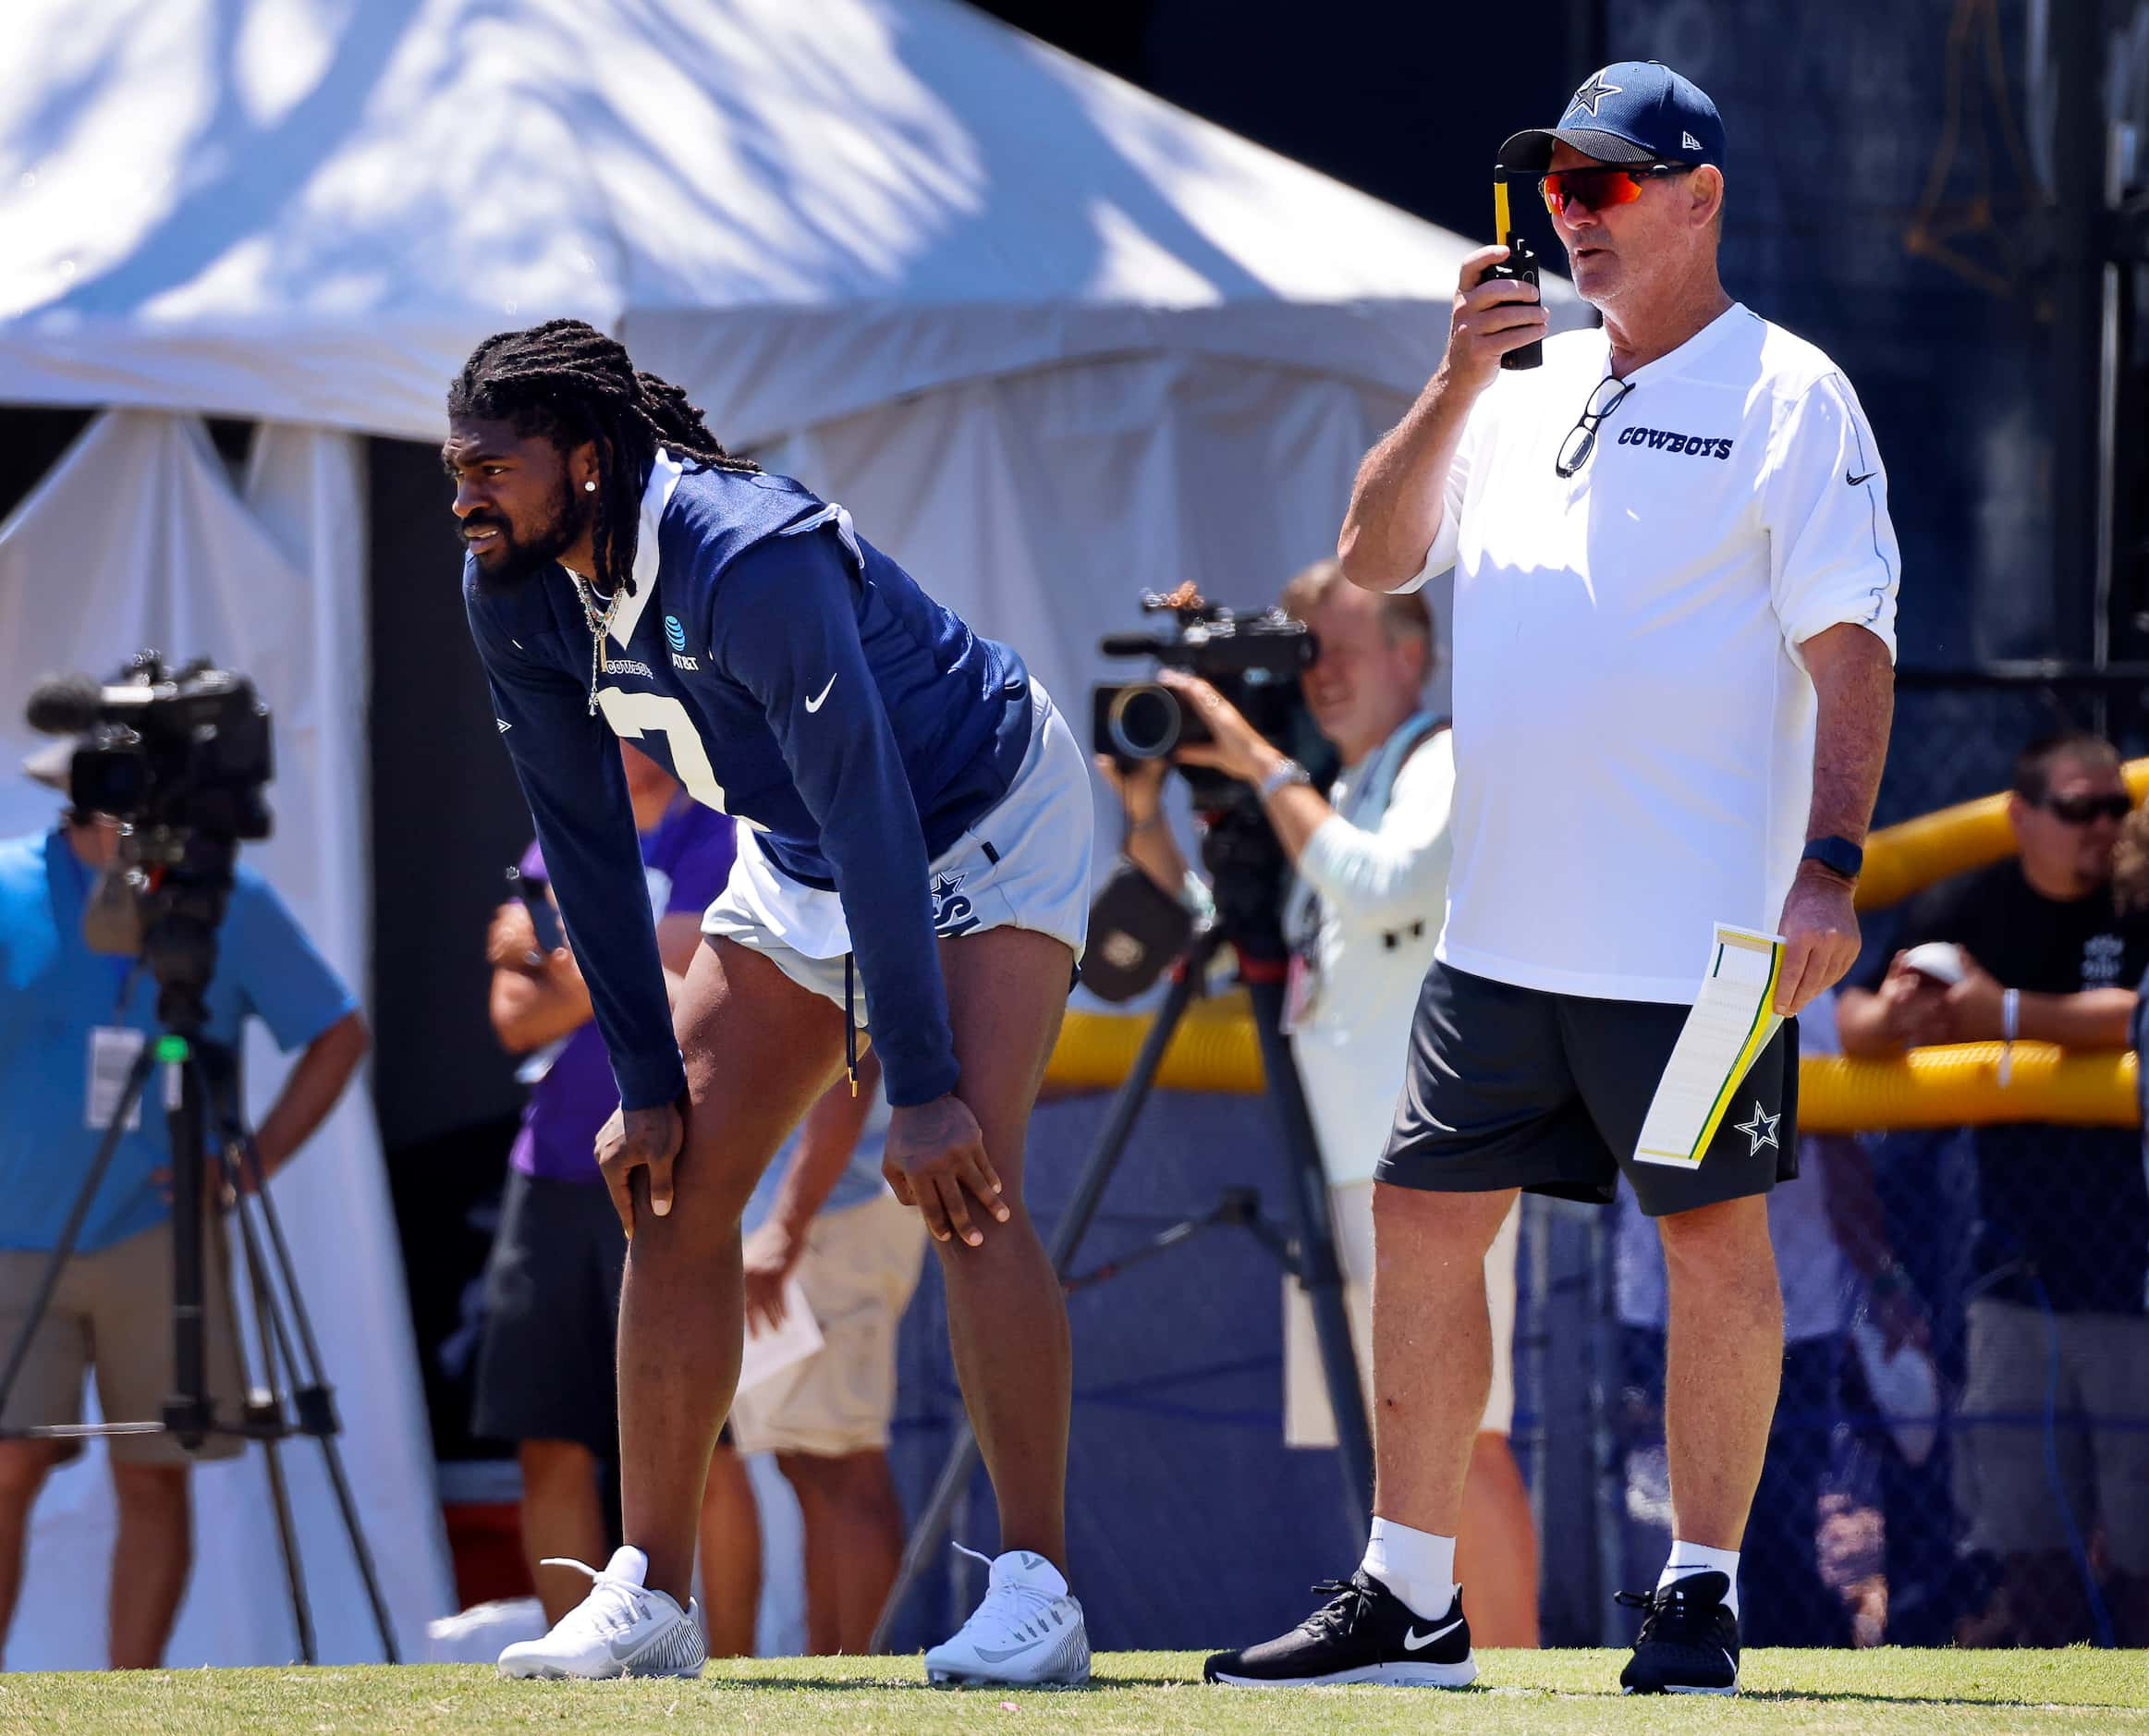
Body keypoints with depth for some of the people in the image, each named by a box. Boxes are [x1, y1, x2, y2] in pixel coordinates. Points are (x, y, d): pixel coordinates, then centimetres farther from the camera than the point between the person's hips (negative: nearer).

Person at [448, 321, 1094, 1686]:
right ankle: (650, 1597, 4)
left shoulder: (752, 561, -36)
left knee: (963, 1182, -24)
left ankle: (1037, 1593, -22)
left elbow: (874, 823, -37)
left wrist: (922, 1088, -38)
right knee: (671, 1189, -1)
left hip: (990, 830, -8)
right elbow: (585, 842, -4)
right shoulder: (512, 596, -13)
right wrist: (649, 1086, -7)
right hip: (799, 863, 8)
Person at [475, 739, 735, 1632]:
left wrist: (553, 951, -2)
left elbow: (673, 978, -14)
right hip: (552, 1178, 6)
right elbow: (516, 1015, 8)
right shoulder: (559, 848, 17)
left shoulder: (717, 840, -1)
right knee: (552, 1448, 2)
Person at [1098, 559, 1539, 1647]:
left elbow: (1387, 886, -23)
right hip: (1339, 1162, 9)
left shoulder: (1447, 764, -4)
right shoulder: (1333, 798, 20)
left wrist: (1262, 766, -20)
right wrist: (1146, 814, 6)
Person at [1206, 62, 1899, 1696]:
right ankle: (1406, 1603, 11)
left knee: (1715, 1239, -3)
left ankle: (1701, 1594, 5)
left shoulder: (1787, 395, -3)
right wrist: (1457, 384, -5)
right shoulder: (1526, 386, 16)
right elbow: (1375, 555, 9)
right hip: (1505, 930, 7)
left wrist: (1831, 866, -19)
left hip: (1697, 934, -7)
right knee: (1425, 1217, 6)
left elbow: (1849, 644, -9)